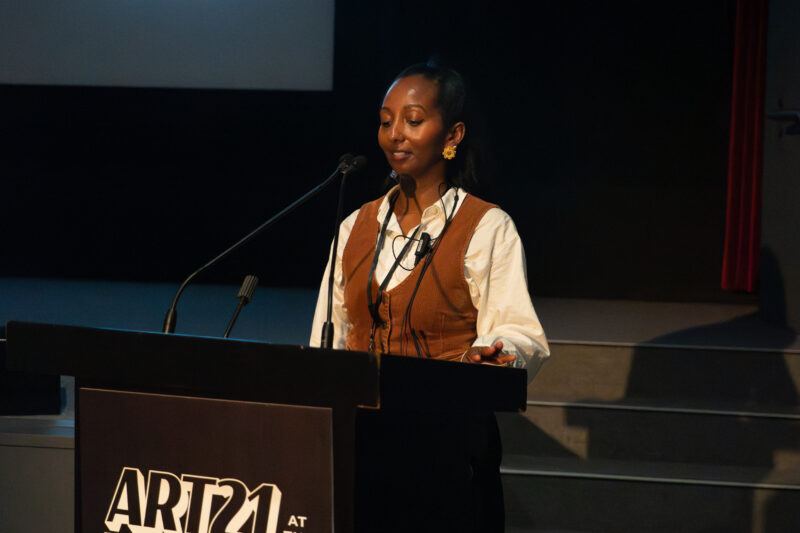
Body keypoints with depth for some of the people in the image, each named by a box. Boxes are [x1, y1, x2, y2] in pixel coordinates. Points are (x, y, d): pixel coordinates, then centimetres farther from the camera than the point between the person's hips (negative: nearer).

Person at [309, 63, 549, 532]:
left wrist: (490, 354, -34)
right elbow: (331, 337, 15)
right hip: (361, 438, 5)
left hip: (449, 443, -5)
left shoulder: (488, 228, -4)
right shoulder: (356, 227, 13)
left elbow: (519, 333, -13)